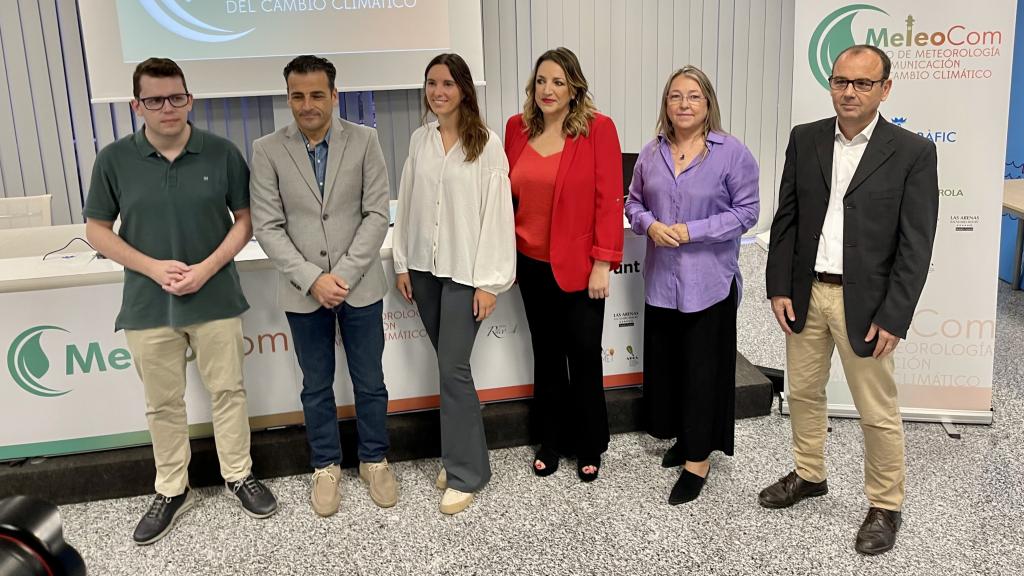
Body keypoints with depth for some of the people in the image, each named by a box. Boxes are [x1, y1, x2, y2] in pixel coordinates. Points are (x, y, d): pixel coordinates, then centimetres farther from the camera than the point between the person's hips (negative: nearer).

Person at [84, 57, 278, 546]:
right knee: (163, 404, 12)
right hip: (147, 304, 1)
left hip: (215, 299, 0)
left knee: (228, 391, 11)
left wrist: (207, 268, -13)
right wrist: (154, 267, -11)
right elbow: (97, 229, 2)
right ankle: (171, 491, 28)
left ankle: (239, 476, 29)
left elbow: (244, 220, 0)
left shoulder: (221, 153, -5)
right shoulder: (114, 160, -4)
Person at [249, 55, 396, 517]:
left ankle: (374, 461, 31)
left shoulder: (364, 141, -4)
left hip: (360, 286, 0)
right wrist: (312, 279, -15)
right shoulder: (267, 150, -4)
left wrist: (344, 274, -13)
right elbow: (267, 227, -6)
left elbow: (377, 214, -6)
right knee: (317, 387, 13)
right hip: (303, 291, 0)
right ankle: (326, 467, 31)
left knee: (369, 382, 11)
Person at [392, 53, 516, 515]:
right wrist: (402, 263, 8)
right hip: (424, 268, 5)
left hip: (465, 271, -5)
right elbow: (407, 204, 11)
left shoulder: (487, 144, -8)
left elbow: (497, 213, -10)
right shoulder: (419, 140, 8)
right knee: (448, 365, 11)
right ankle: (459, 456, 25)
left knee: (453, 368, -6)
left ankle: (465, 473, 6)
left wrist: (489, 281, -13)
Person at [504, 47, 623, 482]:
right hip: (531, 264, 4)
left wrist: (603, 263, -14)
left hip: (578, 266, -4)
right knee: (546, 355, 15)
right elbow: (509, 194, 9)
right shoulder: (517, 128, 3)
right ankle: (551, 442, 30)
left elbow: (609, 199, -11)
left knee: (584, 356, 7)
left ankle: (590, 447, 25)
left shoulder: (598, 129, -10)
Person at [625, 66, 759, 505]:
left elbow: (746, 211, -8)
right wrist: (651, 225, -9)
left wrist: (691, 231, -17)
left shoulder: (732, 152, -7)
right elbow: (634, 203, 13)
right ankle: (684, 437, 32)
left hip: (709, 281, -5)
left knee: (703, 369, 1)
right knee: (666, 364, 13)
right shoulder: (651, 153, 7)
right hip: (662, 279, 5)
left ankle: (698, 459, 11)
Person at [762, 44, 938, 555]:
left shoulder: (913, 152, -7)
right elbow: (786, 219, 6)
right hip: (806, 292, 4)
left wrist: (893, 318, -13)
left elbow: (916, 244, -9)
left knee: (878, 413, 4)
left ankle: (885, 505, 24)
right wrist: (779, 287, 1)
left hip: (865, 301, -4)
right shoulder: (804, 140, 3)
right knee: (803, 392, 17)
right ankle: (809, 475, 38)